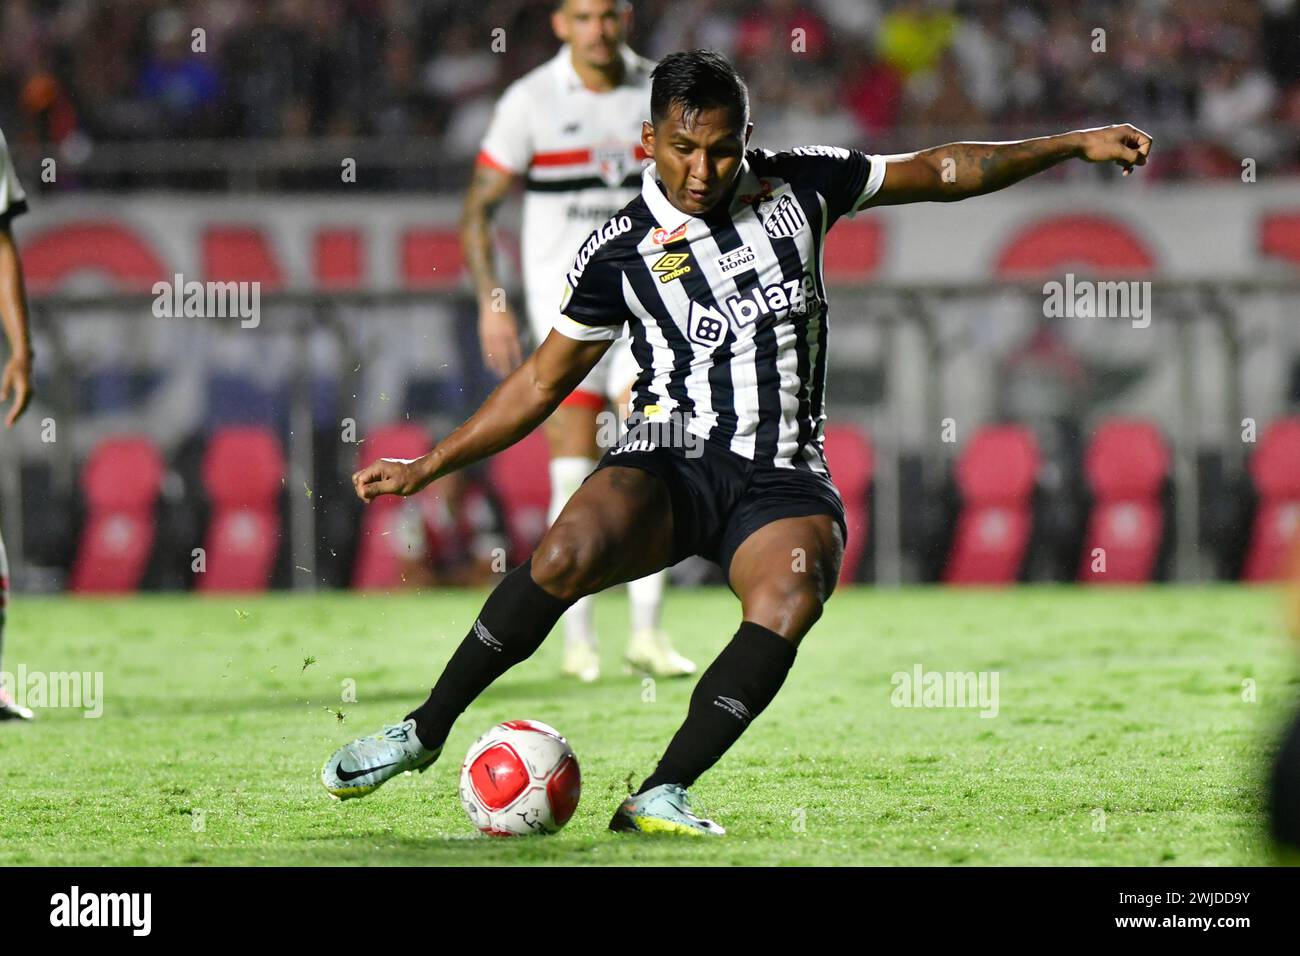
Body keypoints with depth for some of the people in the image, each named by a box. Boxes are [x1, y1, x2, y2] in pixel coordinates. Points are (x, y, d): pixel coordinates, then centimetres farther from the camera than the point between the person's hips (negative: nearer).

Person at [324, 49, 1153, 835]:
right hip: (673, 461, -1)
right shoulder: (619, 253, 1)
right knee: (568, 554, -31)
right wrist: (427, 467, 9)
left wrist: (1075, 144, 16)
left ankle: (664, 794, -31)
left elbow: (941, 172, 17)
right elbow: (544, 381, 11)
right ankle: (425, 732, -15)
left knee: (790, 596, -32)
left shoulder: (800, 187, 6)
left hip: (785, 481, 1)